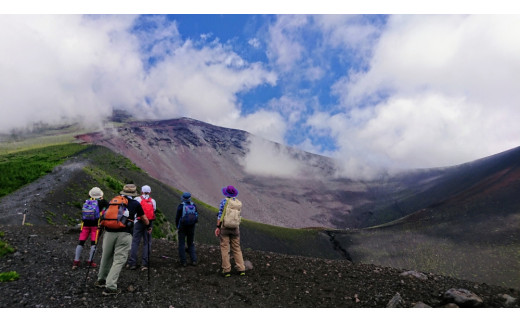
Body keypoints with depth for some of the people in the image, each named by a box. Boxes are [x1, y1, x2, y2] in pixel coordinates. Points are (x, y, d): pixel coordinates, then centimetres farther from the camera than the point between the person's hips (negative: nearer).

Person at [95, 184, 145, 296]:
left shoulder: (113, 200, 17)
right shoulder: (136, 204, 10)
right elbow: (144, 219, 24)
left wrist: (101, 225, 43)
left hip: (109, 232, 4)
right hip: (124, 234, -4)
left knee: (106, 257, 19)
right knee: (119, 260, 0)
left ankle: (101, 280, 37)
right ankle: (110, 287, -6)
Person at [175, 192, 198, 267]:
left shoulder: (181, 206, -13)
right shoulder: (194, 206, -2)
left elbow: (177, 218, -6)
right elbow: (196, 217, 3)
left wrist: (177, 226, 9)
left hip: (182, 227, -3)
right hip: (191, 227, 3)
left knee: (182, 244, 7)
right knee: (191, 244, 15)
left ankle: (183, 262, 7)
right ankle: (194, 260, 6)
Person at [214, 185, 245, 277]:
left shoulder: (224, 201, -7)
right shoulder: (238, 202, 4)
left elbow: (220, 215, -10)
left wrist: (218, 227, -8)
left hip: (224, 227, -3)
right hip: (235, 228, 4)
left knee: (225, 249, 2)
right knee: (236, 249, 10)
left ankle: (226, 270, 3)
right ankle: (241, 269, 8)